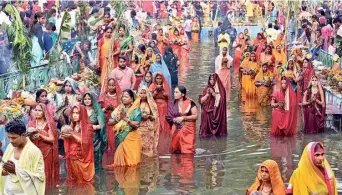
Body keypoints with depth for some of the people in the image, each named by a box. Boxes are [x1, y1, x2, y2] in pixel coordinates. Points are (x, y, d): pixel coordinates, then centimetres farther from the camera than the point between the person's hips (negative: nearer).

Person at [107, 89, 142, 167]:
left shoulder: (136, 110, -3)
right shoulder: (118, 109, 9)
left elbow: (136, 124, -15)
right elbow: (110, 122, 4)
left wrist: (126, 118, -18)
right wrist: (118, 118, -13)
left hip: (131, 140, -4)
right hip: (120, 139, 4)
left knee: (131, 164, -5)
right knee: (120, 163, 2)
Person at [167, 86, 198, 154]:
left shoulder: (190, 103, -6)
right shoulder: (173, 104, 3)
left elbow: (195, 116, -6)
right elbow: (169, 116, 9)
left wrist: (183, 118, -14)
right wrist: (175, 119, -11)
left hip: (188, 129, -3)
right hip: (177, 129, 3)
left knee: (187, 150, -8)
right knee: (176, 149, 1)